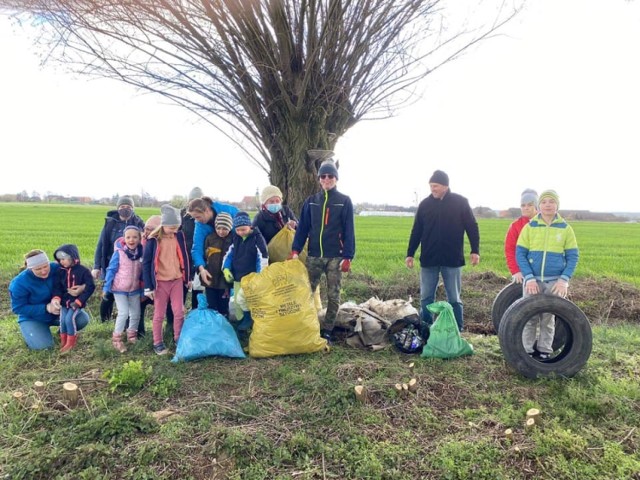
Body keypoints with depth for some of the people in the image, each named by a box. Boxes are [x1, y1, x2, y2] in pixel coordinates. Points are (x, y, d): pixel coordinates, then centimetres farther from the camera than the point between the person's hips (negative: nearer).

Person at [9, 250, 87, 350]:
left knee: (83, 320, -17)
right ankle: (31, 331, 11)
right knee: (43, 345, -25)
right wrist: (46, 308, -30)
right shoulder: (19, 283, -24)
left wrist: (82, 287, -37)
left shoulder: (56, 268, -19)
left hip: (58, 311, 3)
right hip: (33, 318, -3)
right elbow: (18, 308, -18)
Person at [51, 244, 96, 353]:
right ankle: (63, 342, 21)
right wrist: (56, 298, -21)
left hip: (77, 302, -5)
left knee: (70, 318, -18)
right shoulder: (61, 271, 2)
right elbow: (57, 286, 0)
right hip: (64, 301, 5)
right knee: (62, 320, -1)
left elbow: (90, 287, -14)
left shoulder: (83, 271, -13)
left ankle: (71, 343, 1)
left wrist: (79, 301, -19)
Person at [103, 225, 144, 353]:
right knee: (123, 313, -11)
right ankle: (116, 338, 6)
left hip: (135, 290, 4)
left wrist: (143, 291, 8)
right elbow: (111, 270, -9)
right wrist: (106, 288, -9)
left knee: (136, 314, 11)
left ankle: (132, 335, 33)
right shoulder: (119, 252, -14)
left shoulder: (141, 253, -4)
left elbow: (143, 273, 4)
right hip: (119, 289, -4)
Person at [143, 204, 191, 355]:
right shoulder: (153, 239, -12)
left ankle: (179, 339, 25)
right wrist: (148, 286, -10)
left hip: (177, 280, 3)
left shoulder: (179, 236, -1)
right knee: (159, 314, 8)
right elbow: (146, 263, -8)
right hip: (160, 282, -3)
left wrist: (188, 278, 12)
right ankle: (157, 343, 22)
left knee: (179, 312, 7)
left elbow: (184, 257, 10)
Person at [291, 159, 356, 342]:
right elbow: (302, 227, 6)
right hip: (313, 256, 2)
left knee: (333, 296, 4)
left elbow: (349, 231, -3)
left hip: (335, 257, -2)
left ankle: (327, 330, 16)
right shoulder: (310, 202, 9)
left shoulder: (345, 201, 1)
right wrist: (295, 250, -7)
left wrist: (348, 257, -10)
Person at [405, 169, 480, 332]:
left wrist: (475, 250, -6)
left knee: (454, 299, 6)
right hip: (428, 259, 2)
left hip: (452, 259, -2)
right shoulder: (425, 204, 4)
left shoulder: (460, 202, -3)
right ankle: (425, 331, 16)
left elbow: (472, 228, 1)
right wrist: (410, 254, 6)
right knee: (426, 298, 6)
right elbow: (416, 231, 8)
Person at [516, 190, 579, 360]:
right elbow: (520, 254, -2)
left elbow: (573, 256, 2)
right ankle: (527, 351, 13)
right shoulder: (530, 226, 0)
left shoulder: (565, 228, 1)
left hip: (555, 281, 0)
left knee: (548, 319, 9)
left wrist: (564, 279, -10)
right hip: (532, 280, 0)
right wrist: (529, 278, -12)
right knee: (530, 317, 2)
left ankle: (545, 351, 21)